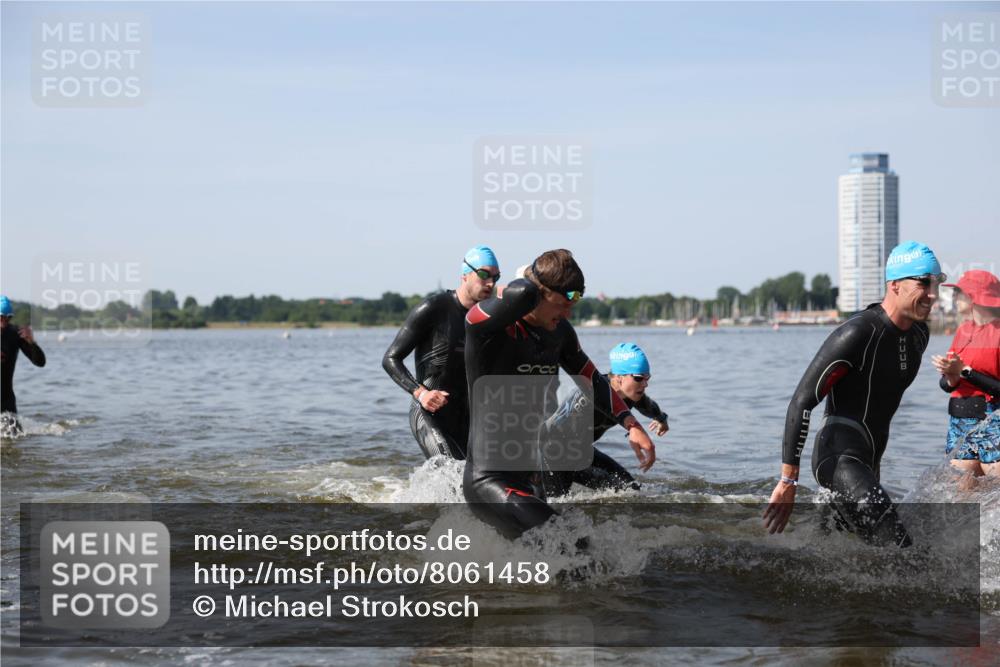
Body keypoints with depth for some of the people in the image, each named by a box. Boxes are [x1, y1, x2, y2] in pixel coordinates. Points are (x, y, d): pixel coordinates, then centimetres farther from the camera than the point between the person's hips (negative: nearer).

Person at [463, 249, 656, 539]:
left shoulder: (559, 331, 7)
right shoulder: (489, 325, -18)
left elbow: (591, 379, 22)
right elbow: (523, 294, -39)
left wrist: (631, 425, 13)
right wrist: (525, 279, -14)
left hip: (531, 480, 9)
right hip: (489, 480, -9)